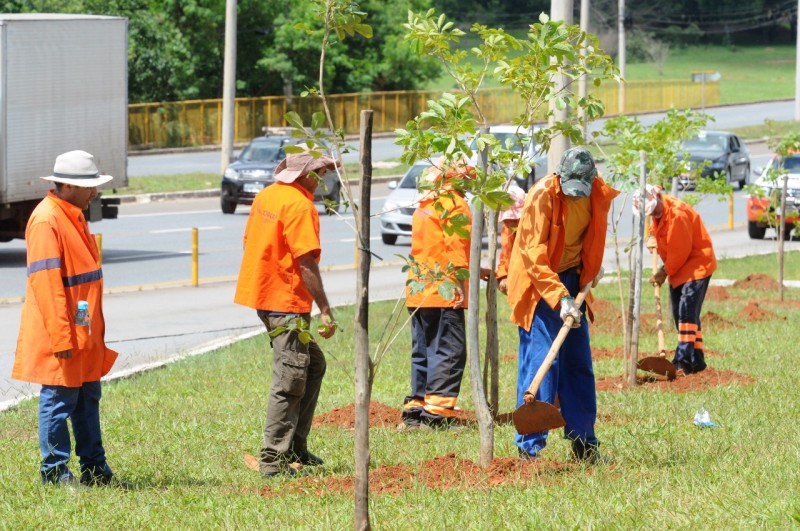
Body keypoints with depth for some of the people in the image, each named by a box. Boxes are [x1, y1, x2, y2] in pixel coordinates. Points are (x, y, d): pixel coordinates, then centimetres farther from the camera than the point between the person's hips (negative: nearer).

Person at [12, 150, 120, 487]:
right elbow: (45, 281, -22)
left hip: (84, 333, 10)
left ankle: (94, 466, 21)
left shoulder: (73, 216, 14)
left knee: (88, 398, 14)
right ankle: (54, 471, 4)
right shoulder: (46, 220, -17)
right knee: (59, 400, -3)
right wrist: (61, 337, -24)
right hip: (60, 336, -10)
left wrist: (94, 330, 22)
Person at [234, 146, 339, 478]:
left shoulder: (266, 196, 11)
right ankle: (274, 460, -5)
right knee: (290, 380, -5)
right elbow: (306, 262, -21)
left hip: (261, 295, 10)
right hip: (287, 301, -10)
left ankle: (295, 449, 20)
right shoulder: (300, 205, -17)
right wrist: (325, 309, -19)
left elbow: (249, 243, 19)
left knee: (313, 365, 19)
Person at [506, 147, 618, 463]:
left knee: (579, 363, 9)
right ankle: (529, 448, -10)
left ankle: (584, 444, 18)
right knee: (540, 361, -13)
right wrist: (561, 297, -32)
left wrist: (592, 267, 11)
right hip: (539, 283, -7)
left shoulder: (599, 196, -3)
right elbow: (534, 256, -26)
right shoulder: (543, 196, -23)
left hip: (571, 282, 7)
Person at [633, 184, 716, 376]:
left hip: (696, 265, -10)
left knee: (687, 312, -17)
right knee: (680, 314, 10)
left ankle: (683, 362, -22)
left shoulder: (677, 213, -24)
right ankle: (696, 360, 16)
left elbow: (680, 250, -20)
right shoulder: (659, 213, 6)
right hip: (679, 270, 10)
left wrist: (665, 272, -11)